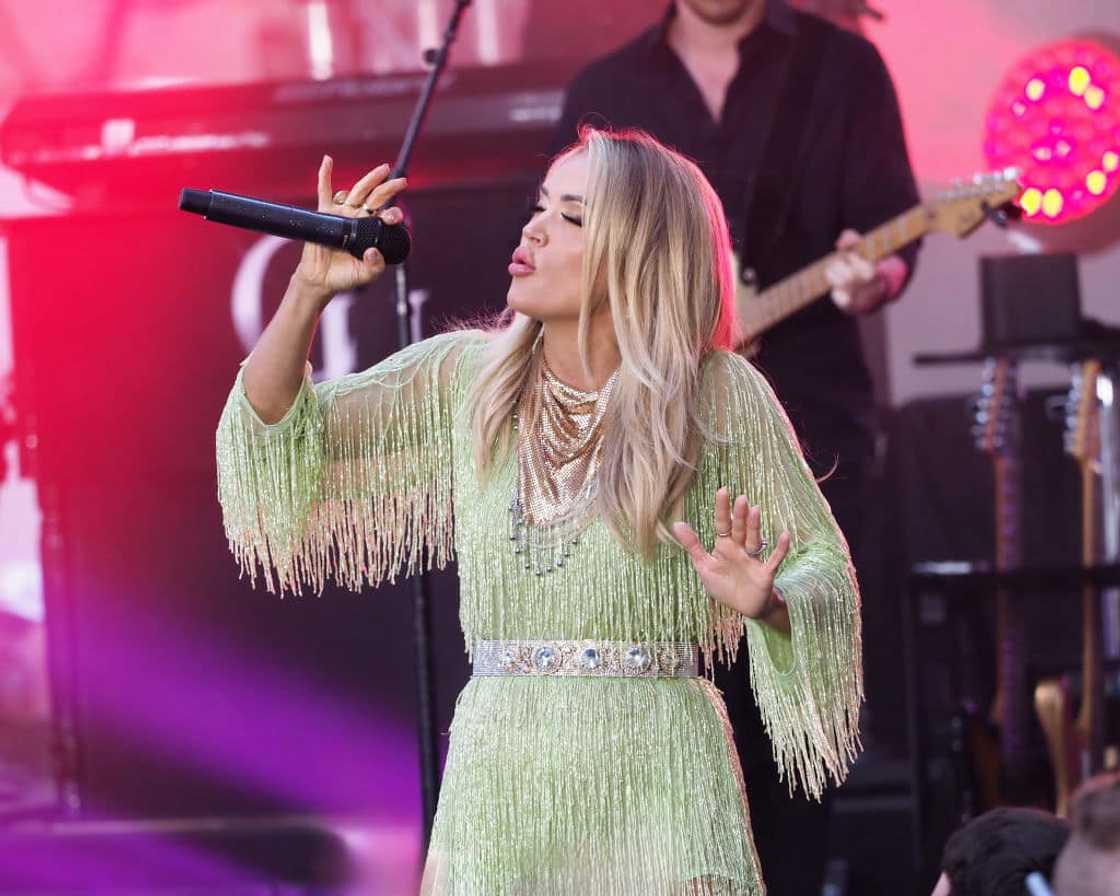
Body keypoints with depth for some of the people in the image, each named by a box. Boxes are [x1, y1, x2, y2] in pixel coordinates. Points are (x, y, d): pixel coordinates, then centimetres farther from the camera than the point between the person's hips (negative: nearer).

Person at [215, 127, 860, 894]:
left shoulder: (717, 395, -4)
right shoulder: (464, 378, 5)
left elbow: (824, 570, -1)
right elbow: (286, 438, 3)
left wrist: (763, 602, -23)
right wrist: (310, 290, -10)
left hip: (655, 786, -3)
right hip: (498, 778, 3)